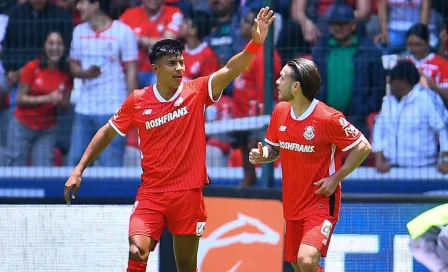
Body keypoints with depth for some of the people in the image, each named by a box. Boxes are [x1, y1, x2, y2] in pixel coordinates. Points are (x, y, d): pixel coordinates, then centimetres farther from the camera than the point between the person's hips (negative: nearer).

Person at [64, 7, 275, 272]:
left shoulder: (196, 92, -3)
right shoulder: (137, 101, -1)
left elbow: (230, 70, -17)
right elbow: (107, 133, 10)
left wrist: (255, 44, -33)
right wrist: (79, 170, 8)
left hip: (189, 193, 1)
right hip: (151, 192, 0)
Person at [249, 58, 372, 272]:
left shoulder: (328, 118, -18)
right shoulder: (280, 112, 2)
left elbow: (362, 147, -11)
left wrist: (335, 178, -16)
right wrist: (262, 155, -6)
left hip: (321, 204, -7)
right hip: (292, 205, 7)